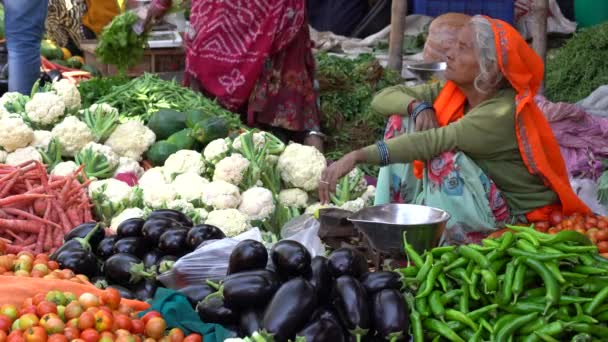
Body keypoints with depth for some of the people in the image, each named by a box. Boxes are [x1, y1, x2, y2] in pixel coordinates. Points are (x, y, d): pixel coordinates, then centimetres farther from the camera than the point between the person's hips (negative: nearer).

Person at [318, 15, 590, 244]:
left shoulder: (503, 113, -28)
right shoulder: (454, 92, -5)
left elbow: (431, 143, -38)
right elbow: (383, 98, -3)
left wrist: (358, 156, -45)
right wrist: (418, 106, -24)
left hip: (517, 219, -8)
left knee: (442, 159, -32)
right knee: (407, 121, -4)